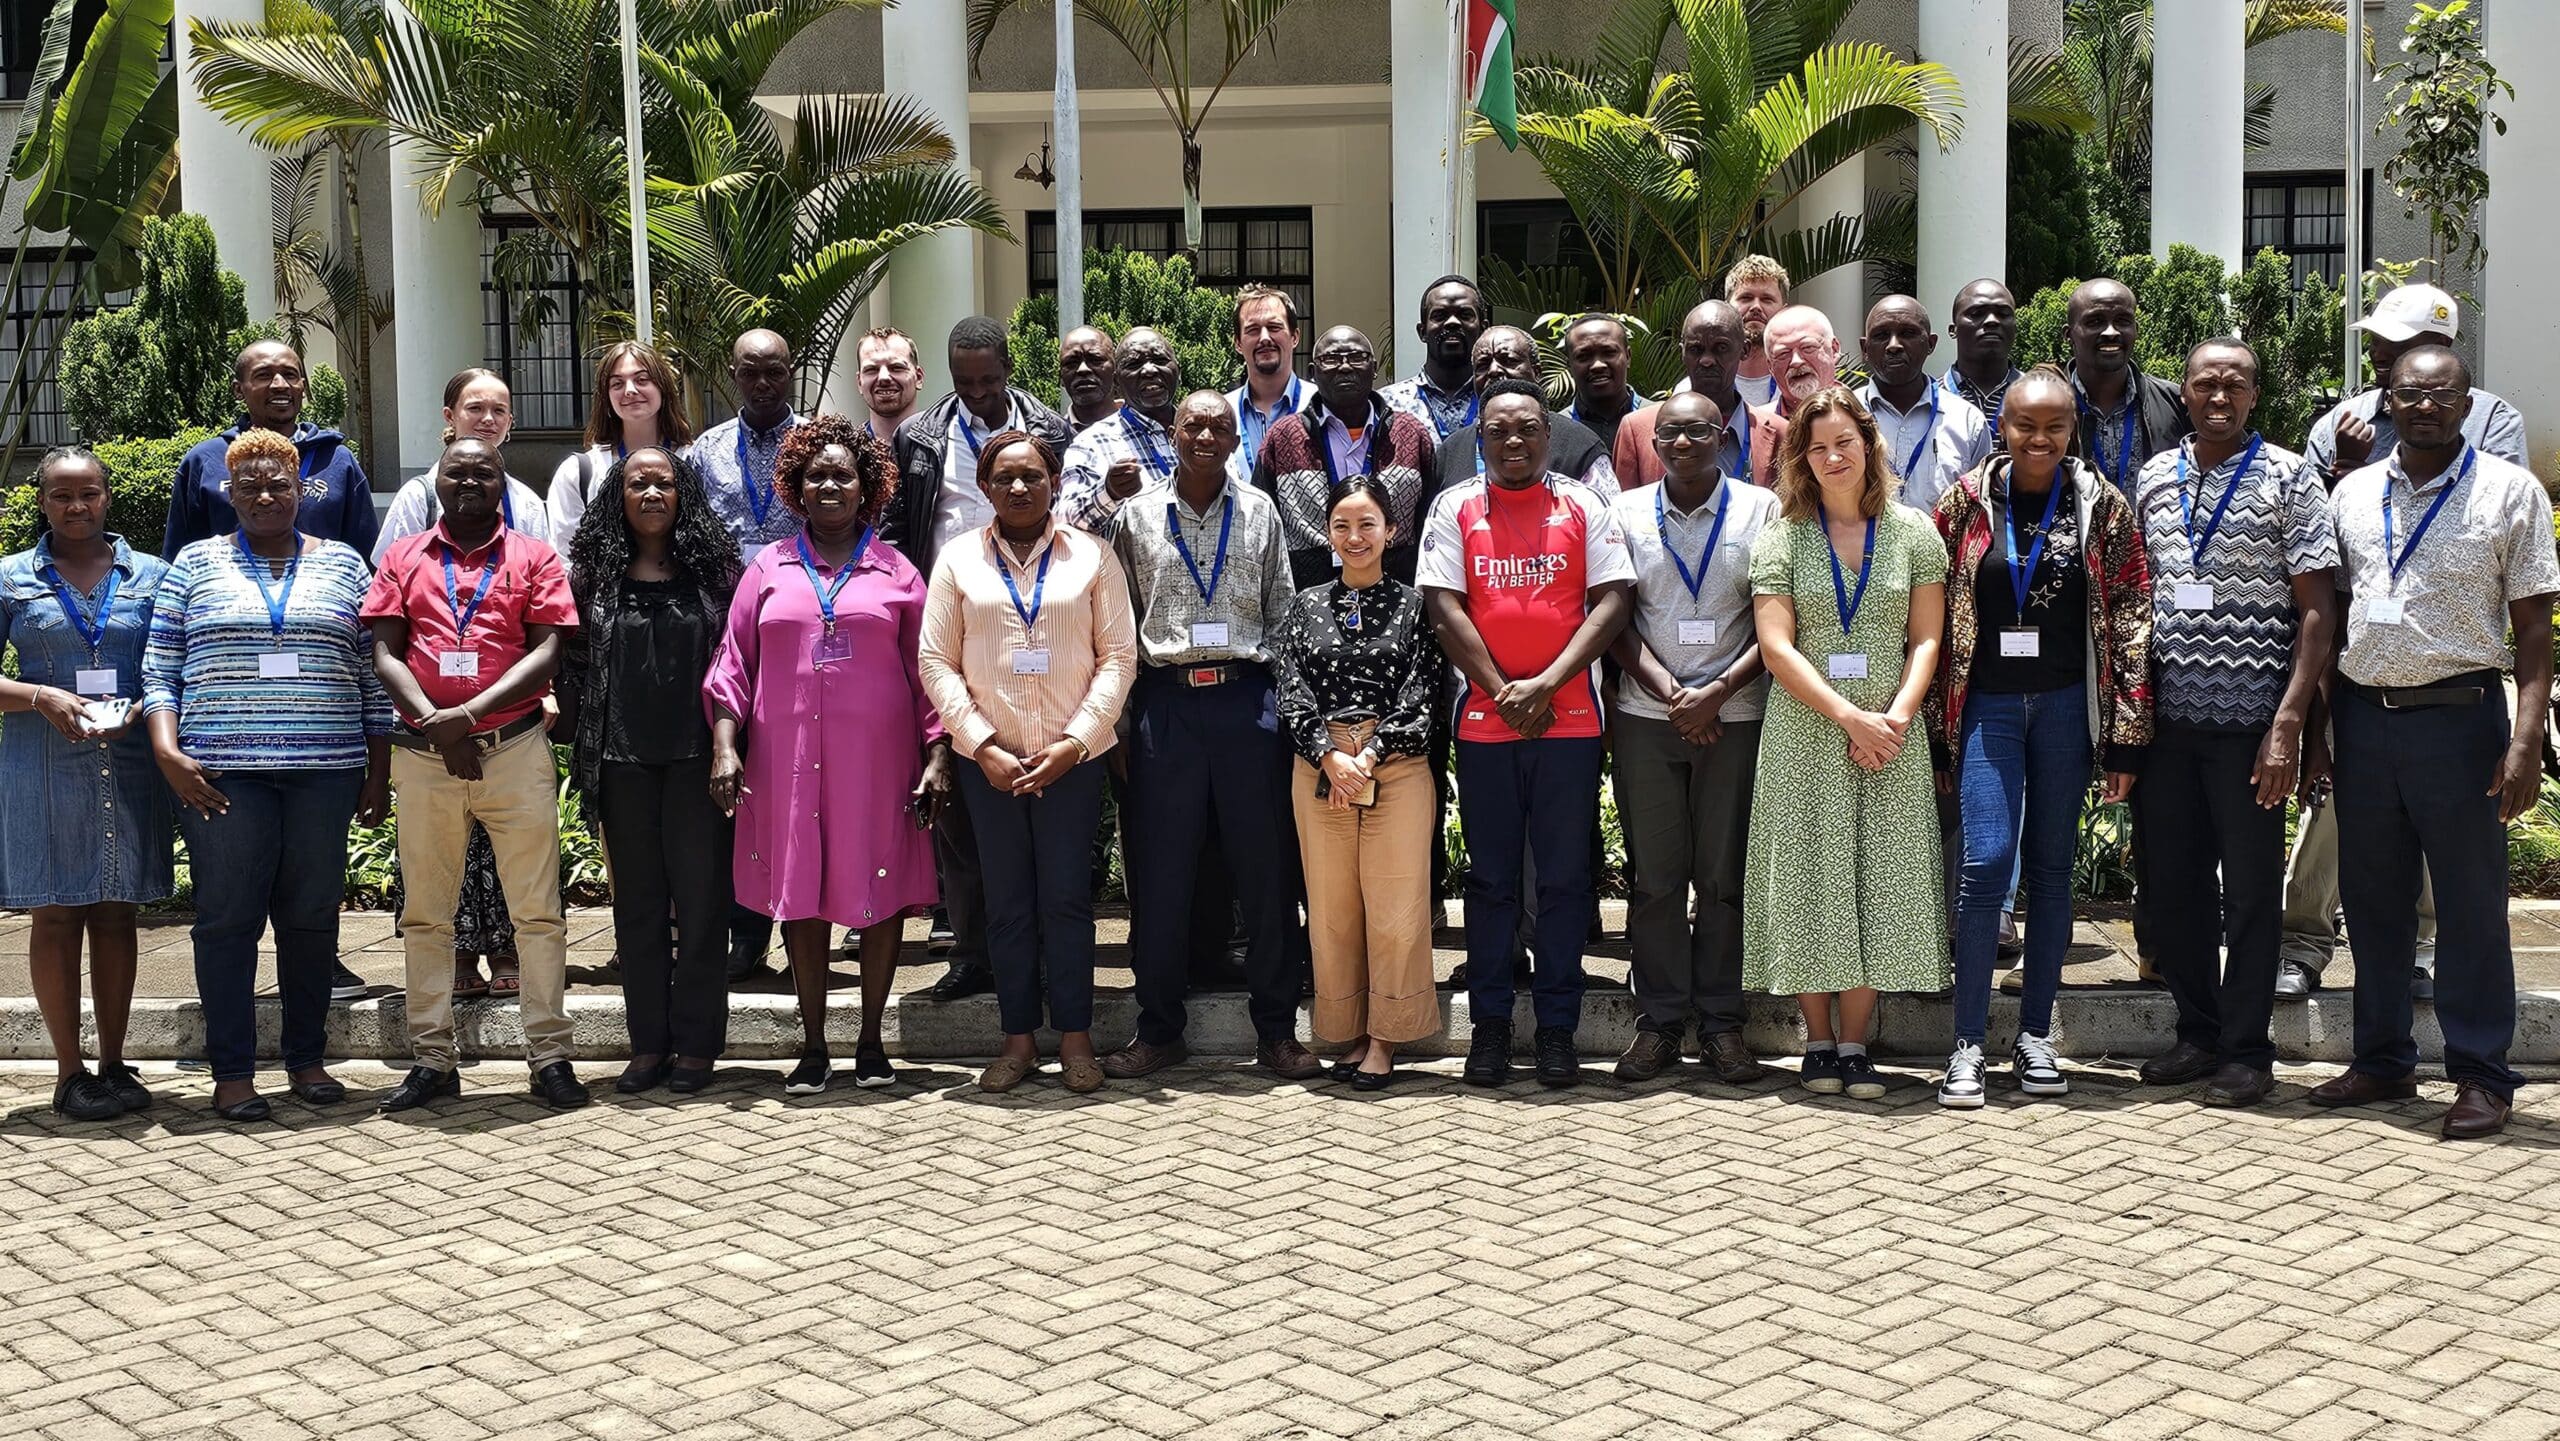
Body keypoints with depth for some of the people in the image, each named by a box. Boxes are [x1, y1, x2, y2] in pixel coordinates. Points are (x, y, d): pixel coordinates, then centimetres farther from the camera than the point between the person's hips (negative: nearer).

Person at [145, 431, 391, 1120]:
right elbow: (160, 670, 6)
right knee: (227, 919, -1)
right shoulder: (195, 565, 9)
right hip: (223, 773, -1)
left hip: (325, 772, 1)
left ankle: (307, 1059, 16)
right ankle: (232, 1072, 5)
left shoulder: (344, 565, 11)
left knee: (312, 917, 5)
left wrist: (379, 773, 6)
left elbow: (373, 677, 10)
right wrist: (167, 752, -8)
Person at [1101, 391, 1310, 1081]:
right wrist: (1121, 713, 2)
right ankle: (1158, 1030, 14)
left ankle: (1277, 1030, 12)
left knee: (1265, 868, 2)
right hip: (1165, 701, 0)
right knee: (1160, 870, 3)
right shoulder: (1135, 516, 8)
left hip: (1246, 698, 0)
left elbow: (1283, 611, 9)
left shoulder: (1259, 512, 9)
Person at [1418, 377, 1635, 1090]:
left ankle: (1558, 1029, 12)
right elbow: (1444, 608, -1)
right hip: (1484, 721, 0)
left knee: (1565, 877, 4)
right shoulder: (1455, 507, 6)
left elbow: (1611, 601, -2)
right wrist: (1503, 691, -8)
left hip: (1569, 719, 0)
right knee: (1490, 877, 7)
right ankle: (1490, 1025, 15)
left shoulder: (1584, 506, 6)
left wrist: (1546, 684, -12)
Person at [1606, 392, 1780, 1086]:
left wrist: (1718, 691, -11)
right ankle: (1660, 1018, 12)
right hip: (1645, 716, 1)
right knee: (1653, 874, 4)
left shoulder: (1761, 509, 4)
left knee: (1724, 874, 3)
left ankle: (1721, 1021, 11)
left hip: (1735, 715, -1)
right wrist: (1667, 691, -8)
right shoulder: (1626, 511, 7)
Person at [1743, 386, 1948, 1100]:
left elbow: (1927, 639, 4)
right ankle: (1819, 1041, 11)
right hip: (1803, 737, -1)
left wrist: (1897, 717, -11)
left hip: (1890, 738, 1)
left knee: (1880, 884, 1)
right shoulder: (1782, 537, 2)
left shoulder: (1913, 532, 6)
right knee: (1809, 882, 0)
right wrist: (1850, 715, -13)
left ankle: (1856, 1042, 10)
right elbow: (1776, 647, -5)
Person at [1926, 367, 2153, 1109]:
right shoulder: (1966, 503, 1)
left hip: (2067, 705, 1)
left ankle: (2036, 1035, 17)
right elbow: (1934, 618, 3)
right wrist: (1936, 729, 1)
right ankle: (1968, 1044, -4)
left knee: (2051, 867, 7)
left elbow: (2131, 618, -1)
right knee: (1987, 862, -10)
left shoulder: (2103, 506, 1)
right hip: (1988, 704, -1)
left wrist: (2126, 732, -6)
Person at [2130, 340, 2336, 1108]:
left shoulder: (2288, 478, -2)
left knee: (2250, 891, 3)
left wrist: (2289, 724, -13)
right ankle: (2197, 1032, 24)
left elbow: (2317, 609, -6)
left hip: (2248, 723, -4)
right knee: (2177, 885, 10)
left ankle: (2246, 1050, 13)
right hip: (2167, 721, 4)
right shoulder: (2153, 478, 10)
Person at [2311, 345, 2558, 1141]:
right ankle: (2382, 1062, 24)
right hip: (2363, 713, 4)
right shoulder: (2352, 493, 8)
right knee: (2372, 901, 11)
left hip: (2458, 716, -4)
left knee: (2472, 905, 2)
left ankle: (2481, 1077, 12)